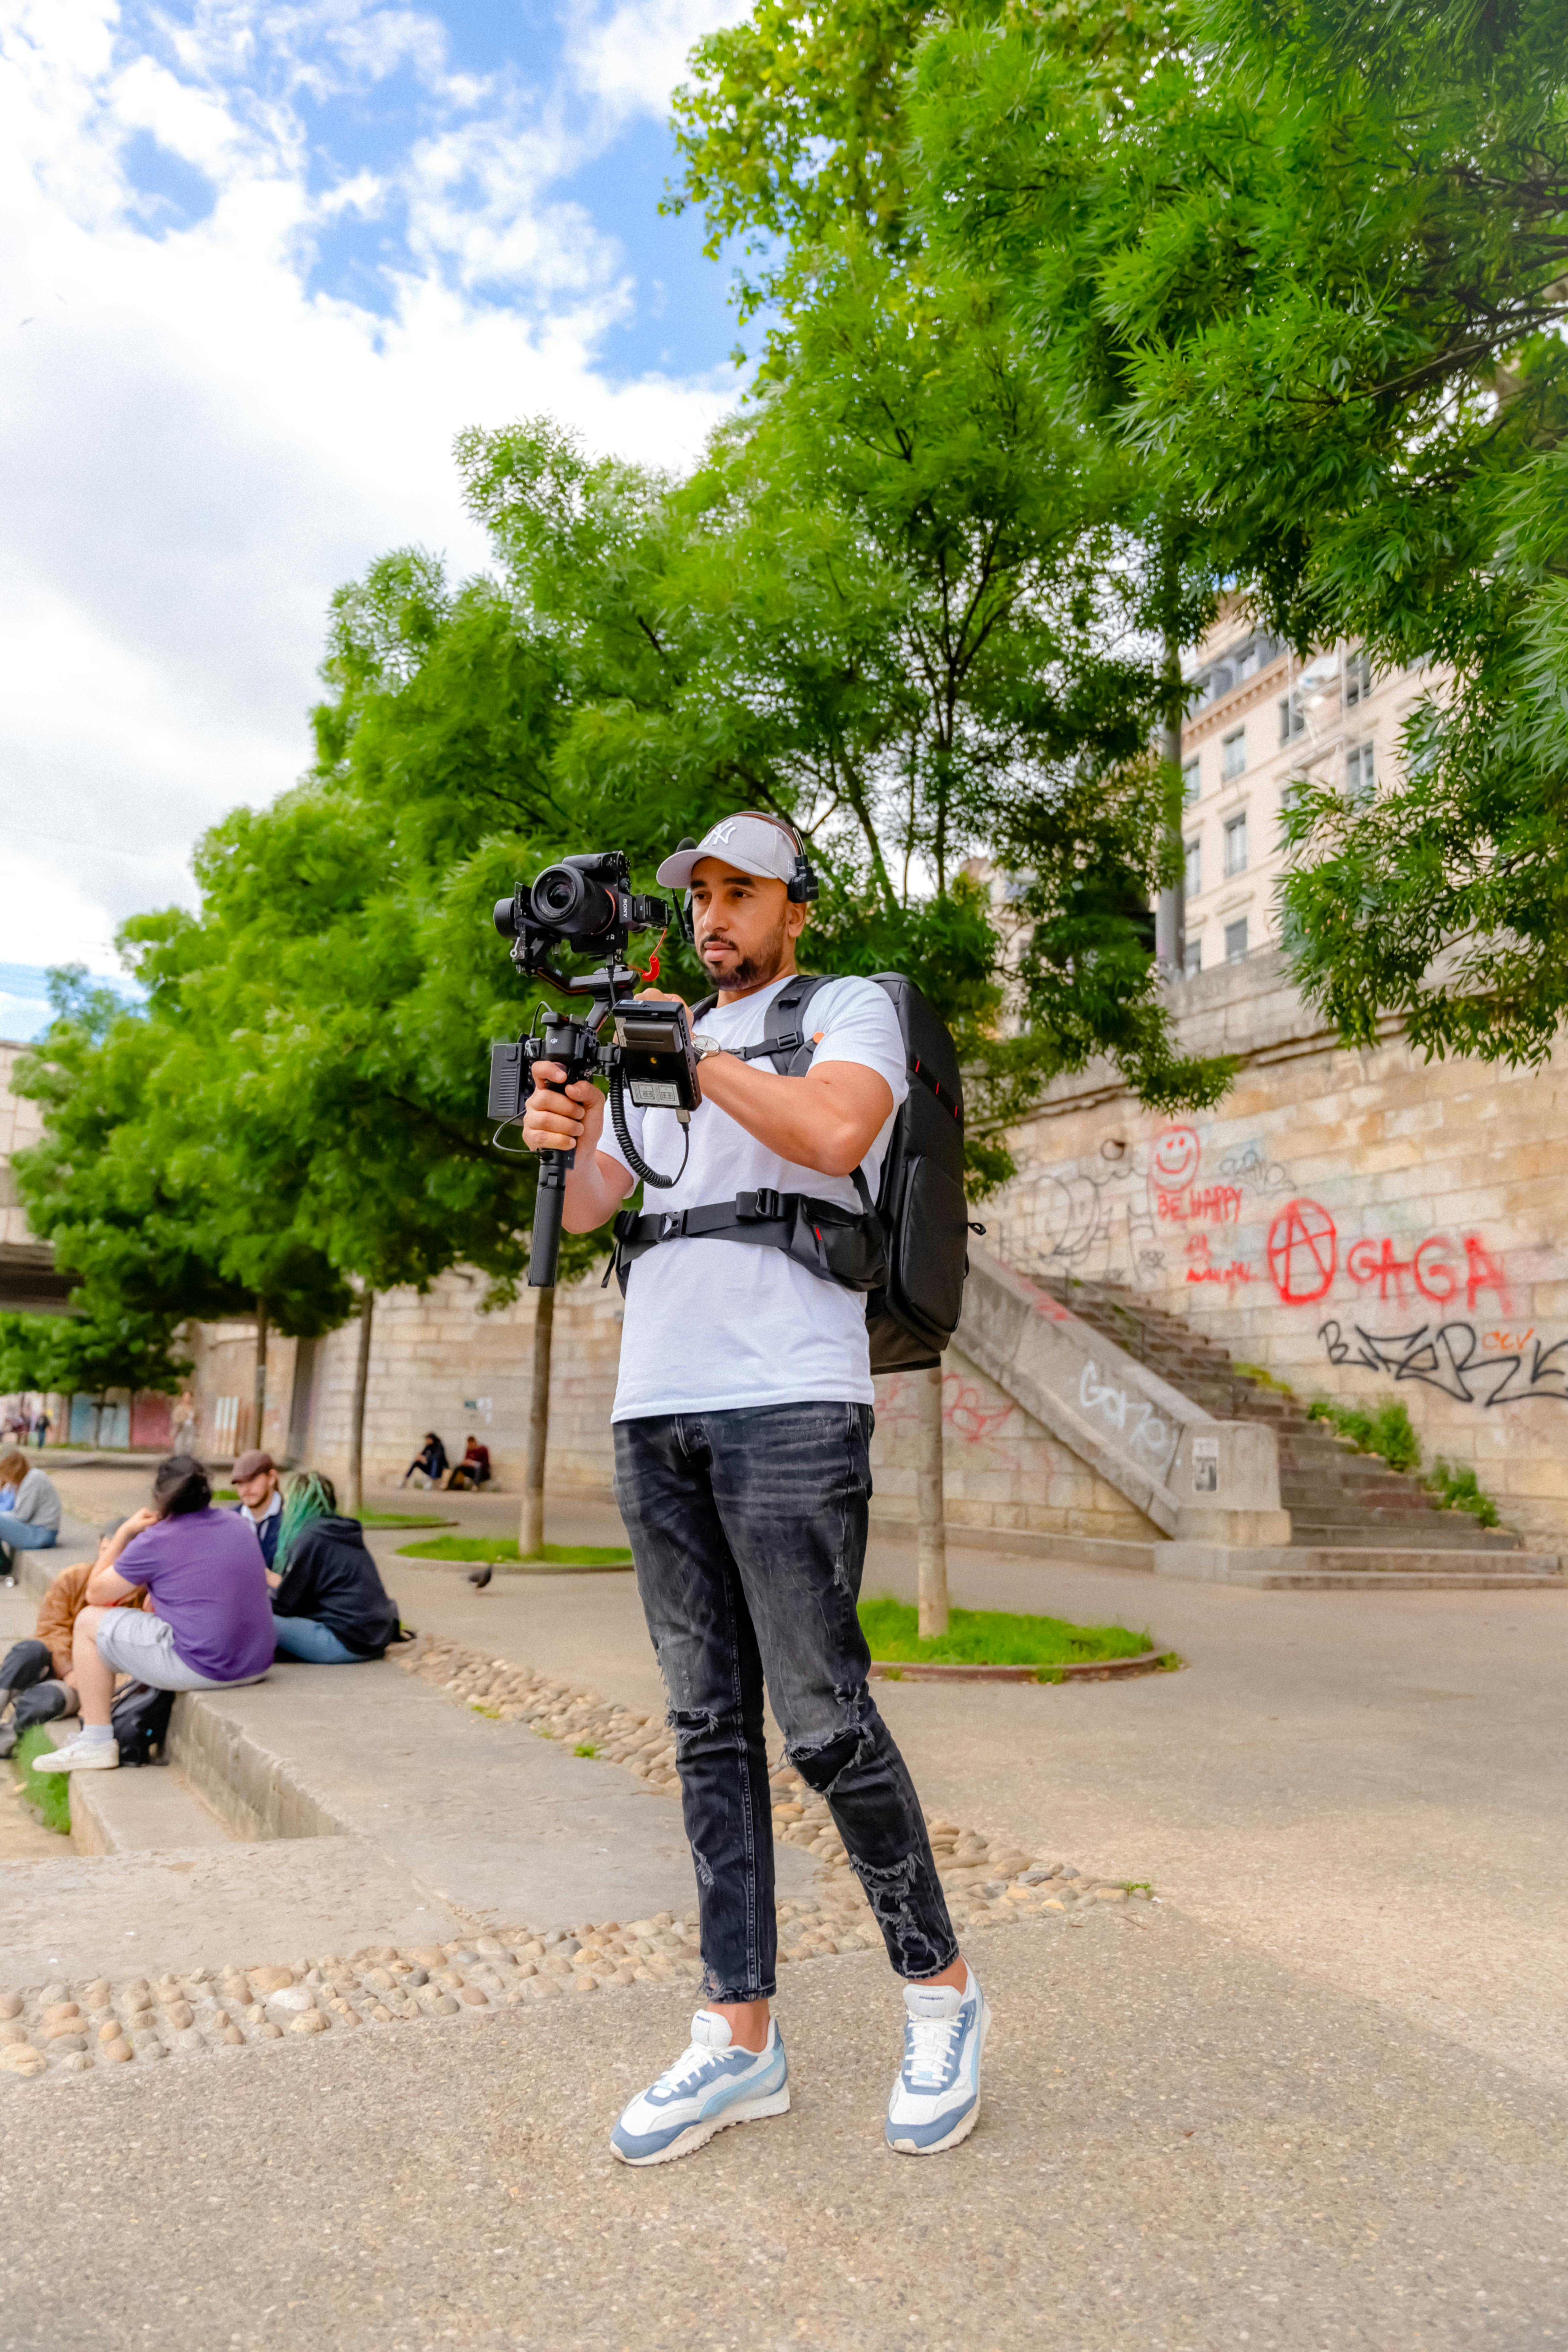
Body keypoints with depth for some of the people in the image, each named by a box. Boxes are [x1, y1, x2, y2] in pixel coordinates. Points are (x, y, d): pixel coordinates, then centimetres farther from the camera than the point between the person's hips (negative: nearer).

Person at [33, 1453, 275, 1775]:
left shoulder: (155, 1541, -8)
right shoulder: (238, 1525, 11)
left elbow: (95, 1594, 5)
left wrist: (125, 1532, 11)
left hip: (202, 1668, -7)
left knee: (89, 1622, 10)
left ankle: (96, 1743, 13)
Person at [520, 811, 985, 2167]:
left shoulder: (848, 1008, 6)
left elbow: (835, 1133, -15)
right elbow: (591, 1210, 17)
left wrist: (696, 1055, -8)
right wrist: (565, 1138, -4)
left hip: (788, 1407, -6)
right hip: (655, 1410, 6)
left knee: (825, 1719, -4)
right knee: (709, 1727, 8)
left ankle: (942, 1991, 17)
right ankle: (740, 2039, 17)